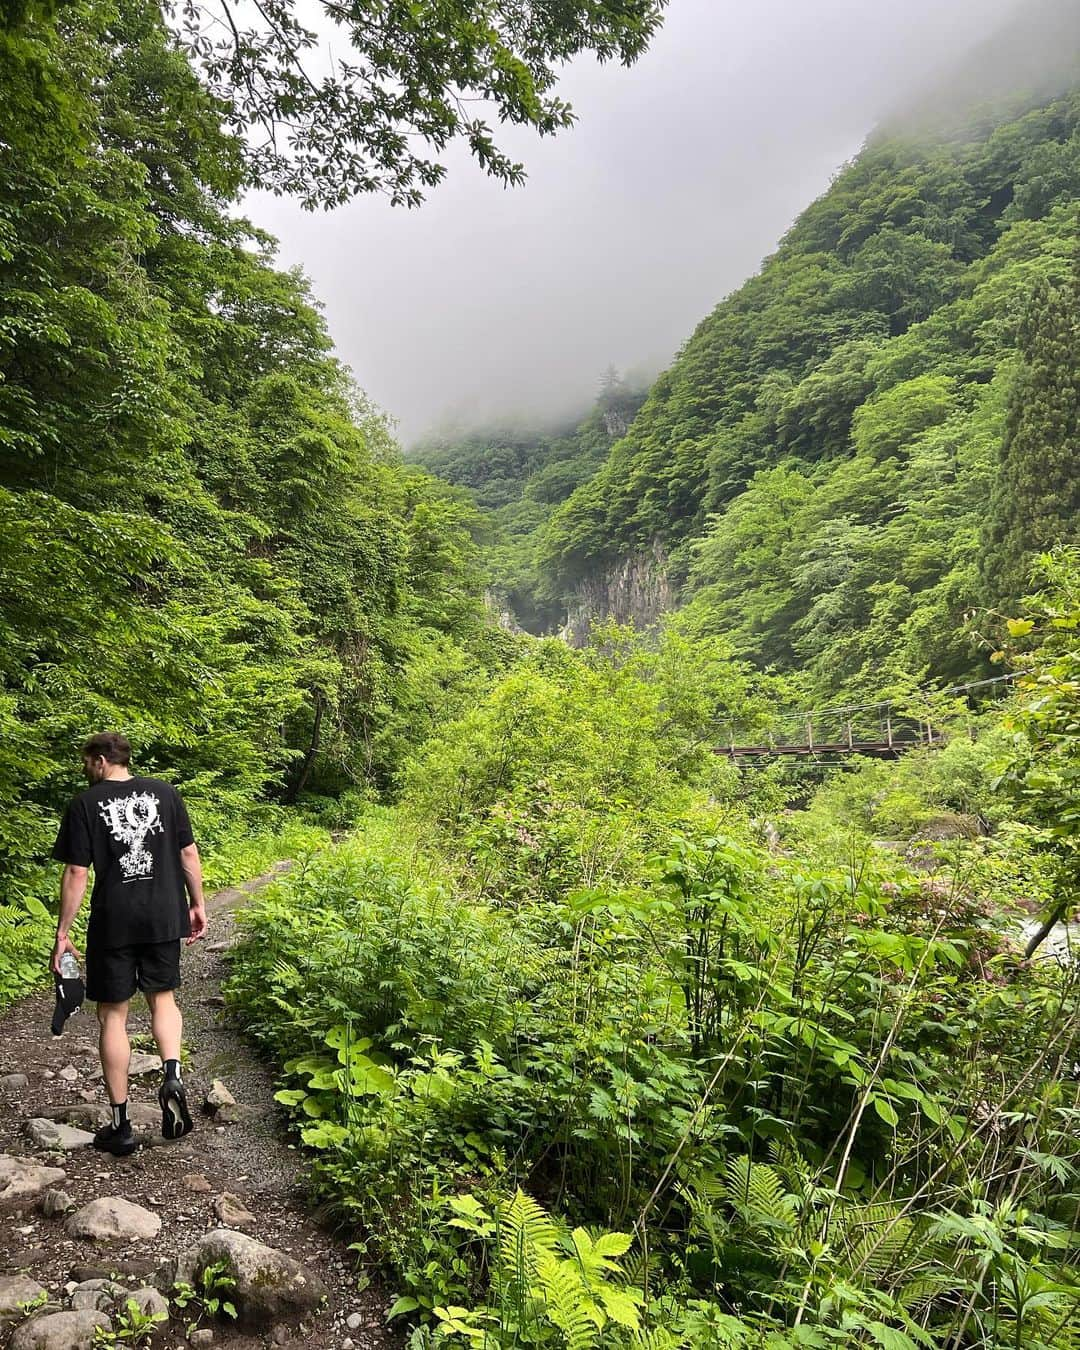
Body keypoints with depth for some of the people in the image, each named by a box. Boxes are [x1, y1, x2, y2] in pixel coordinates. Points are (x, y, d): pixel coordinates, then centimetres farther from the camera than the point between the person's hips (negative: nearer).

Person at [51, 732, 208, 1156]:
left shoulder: (86, 804, -6)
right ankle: (172, 1076, -3)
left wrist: (63, 933, -1)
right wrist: (197, 904, 13)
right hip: (164, 918, 3)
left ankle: (120, 1125, 16)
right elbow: (188, 853, 3)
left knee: (112, 1015, 10)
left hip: (112, 923, -2)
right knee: (162, 997, 21)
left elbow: (76, 874, -8)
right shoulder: (164, 793, 2)